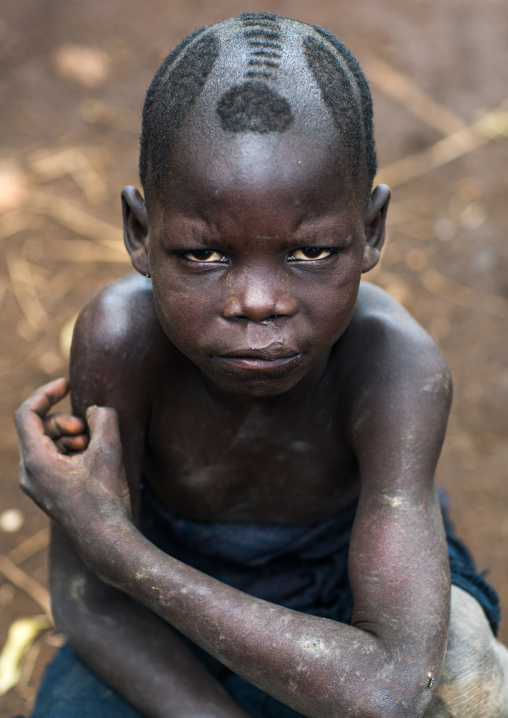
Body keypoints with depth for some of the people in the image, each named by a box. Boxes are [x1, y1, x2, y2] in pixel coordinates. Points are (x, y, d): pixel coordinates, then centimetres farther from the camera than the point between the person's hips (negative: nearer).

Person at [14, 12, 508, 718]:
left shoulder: (400, 371, -35)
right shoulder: (120, 336, -31)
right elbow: (85, 595, -21)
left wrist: (108, 540, -38)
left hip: (353, 602, -1)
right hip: (179, 606, 2)